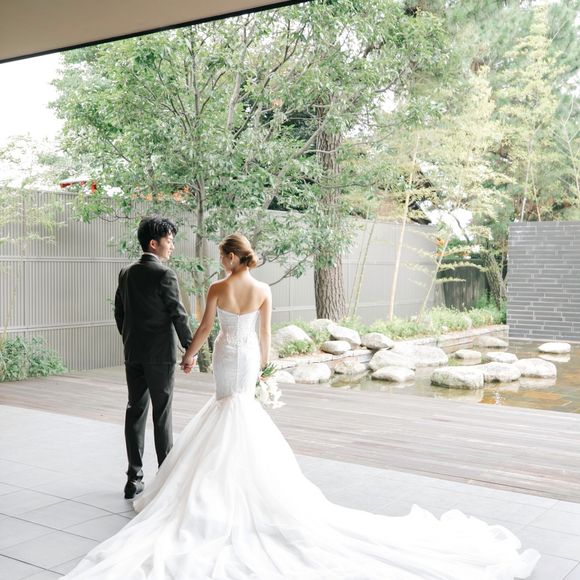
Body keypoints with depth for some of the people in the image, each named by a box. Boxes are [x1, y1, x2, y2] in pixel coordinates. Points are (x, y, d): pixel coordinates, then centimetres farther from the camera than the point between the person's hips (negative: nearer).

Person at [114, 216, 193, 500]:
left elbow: (119, 313, 13)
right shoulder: (165, 275, -13)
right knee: (162, 415, 3)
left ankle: (134, 478, 11)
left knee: (135, 412, 8)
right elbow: (178, 314, -13)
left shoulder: (126, 273, 8)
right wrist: (190, 348, -4)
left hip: (133, 354, 6)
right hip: (160, 354, -6)